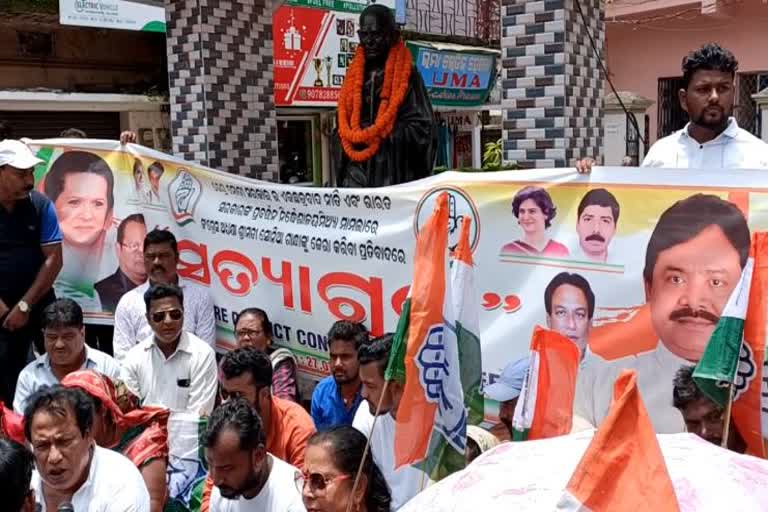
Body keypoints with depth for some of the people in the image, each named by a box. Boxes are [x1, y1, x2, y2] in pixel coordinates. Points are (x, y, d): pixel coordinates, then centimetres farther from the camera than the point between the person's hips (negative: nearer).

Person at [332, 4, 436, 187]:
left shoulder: (407, 75, 1)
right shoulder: (353, 76, 15)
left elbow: (423, 128, -4)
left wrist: (384, 137, -10)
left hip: (394, 174, -4)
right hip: (355, 176, 4)